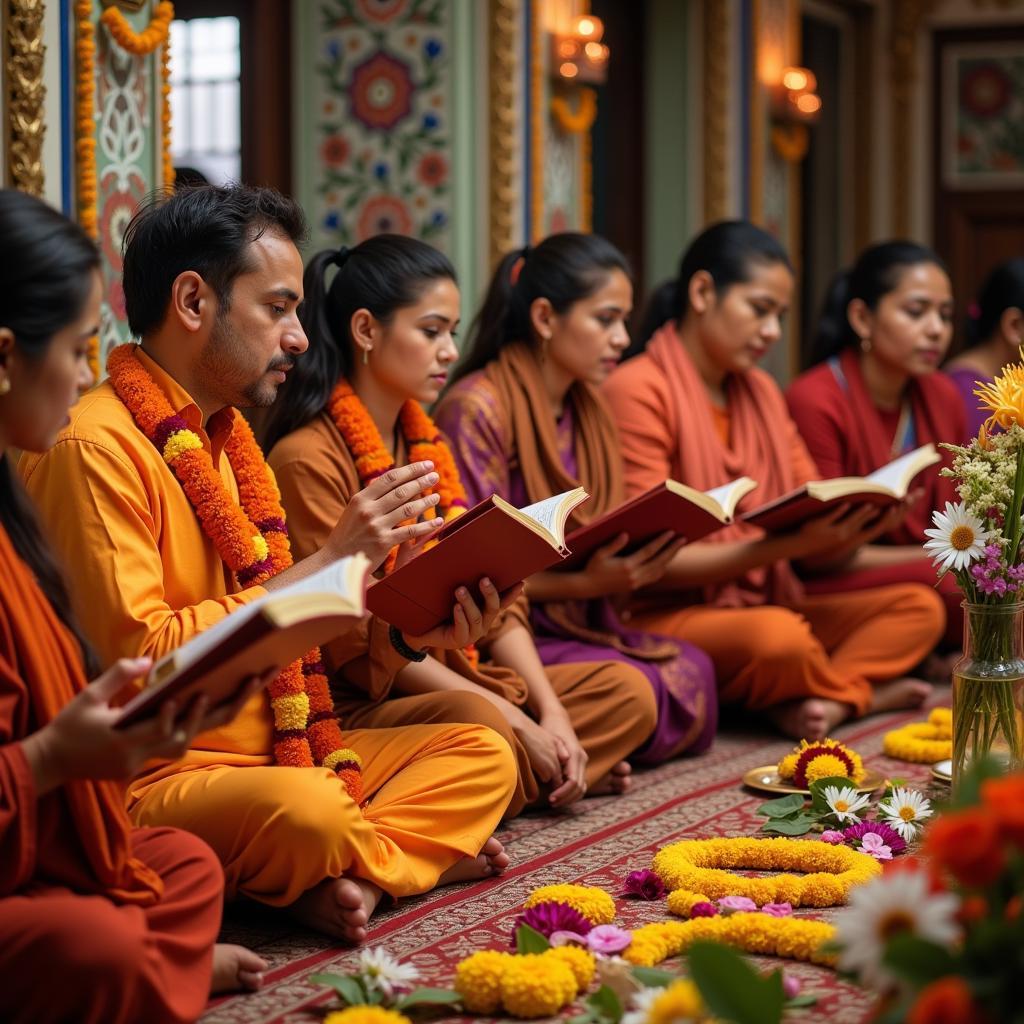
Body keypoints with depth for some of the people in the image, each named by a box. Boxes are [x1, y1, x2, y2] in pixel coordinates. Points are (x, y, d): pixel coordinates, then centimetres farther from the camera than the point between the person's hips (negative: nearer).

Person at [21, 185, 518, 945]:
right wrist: (327, 563, -18)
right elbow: (137, 656, -22)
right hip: (151, 776, -9)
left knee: (483, 756, 0)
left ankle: (334, 877, -18)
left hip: (271, 744, 10)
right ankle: (418, 848, -5)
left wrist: (412, 632, 0)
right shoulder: (94, 447, -15)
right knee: (310, 812, -36)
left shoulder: (228, 438, 16)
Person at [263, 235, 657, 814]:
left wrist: (550, 712, -4)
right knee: (479, 724, -37)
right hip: (361, 703, -9)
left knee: (628, 691, -3)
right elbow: (355, 641, -17)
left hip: (453, 680, 9)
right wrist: (514, 719, -18)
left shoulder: (428, 444, 16)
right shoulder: (308, 458, -13)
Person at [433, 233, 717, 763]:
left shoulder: (588, 410, 15)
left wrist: (630, 564, -5)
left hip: (578, 620, 8)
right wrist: (585, 583, -23)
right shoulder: (477, 408, -13)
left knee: (691, 669, -18)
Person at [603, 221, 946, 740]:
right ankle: (862, 688, -7)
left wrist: (864, 518, -13)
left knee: (919, 605, -4)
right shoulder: (639, 389, -11)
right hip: (667, 615, -8)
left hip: (764, 600, 9)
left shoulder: (761, 392, 15)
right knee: (780, 637, -36)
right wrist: (782, 547, -25)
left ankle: (828, 700, -25)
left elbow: (816, 518, 12)